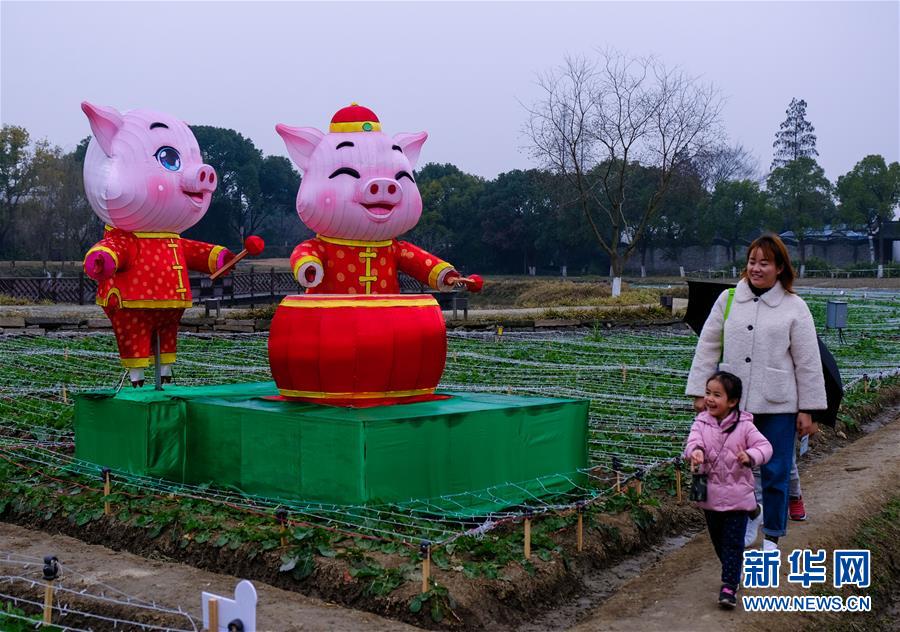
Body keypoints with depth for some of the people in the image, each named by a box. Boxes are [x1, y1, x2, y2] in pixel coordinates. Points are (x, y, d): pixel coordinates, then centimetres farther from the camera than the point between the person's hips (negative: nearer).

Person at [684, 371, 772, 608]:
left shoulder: (744, 426, -9)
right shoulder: (701, 423, -2)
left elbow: (764, 446, -14)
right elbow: (694, 440, -18)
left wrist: (750, 457, -36)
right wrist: (695, 452, -42)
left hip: (737, 497, -4)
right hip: (710, 495, 4)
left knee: (733, 543, -4)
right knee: (718, 540, 19)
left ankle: (729, 586, -2)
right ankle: (733, 572, 40)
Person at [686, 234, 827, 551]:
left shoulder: (794, 307, -1)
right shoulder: (728, 299, 5)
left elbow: (808, 362, 0)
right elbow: (708, 347, 7)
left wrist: (808, 409, -1)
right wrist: (700, 391, 3)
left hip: (777, 405, -2)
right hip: (733, 402, 2)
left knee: (775, 473, 4)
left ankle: (772, 536, 20)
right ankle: (749, 516, 36)